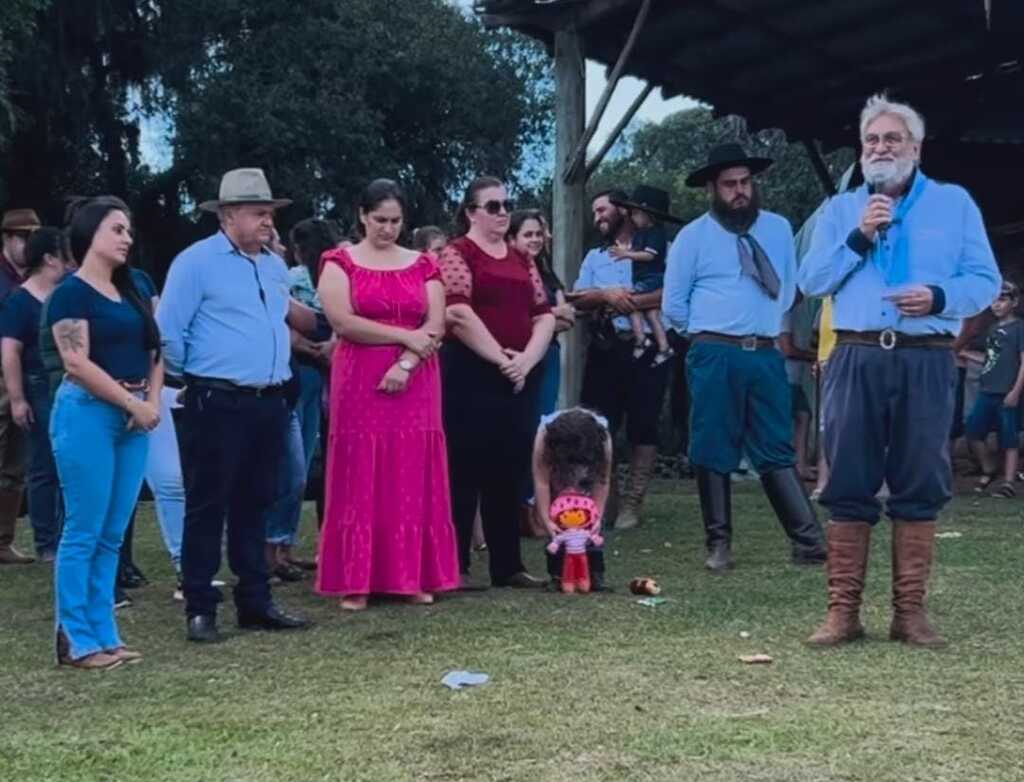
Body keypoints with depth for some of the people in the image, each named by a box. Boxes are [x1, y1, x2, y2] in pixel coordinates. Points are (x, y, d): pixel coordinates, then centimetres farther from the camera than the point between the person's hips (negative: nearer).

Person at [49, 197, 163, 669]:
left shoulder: (130, 293, 17)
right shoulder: (71, 294, -5)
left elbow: (153, 351, 18)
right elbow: (77, 364, -13)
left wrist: (153, 401, 0)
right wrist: (134, 404, -11)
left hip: (133, 417, 7)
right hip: (88, 413, -7)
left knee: (112, 535, 8)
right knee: (84, 532, -5)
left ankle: (104, 634, 14)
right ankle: (76, 640, 1)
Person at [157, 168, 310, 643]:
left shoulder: (276, 267, 14)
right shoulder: (196, 262, -7)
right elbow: (168, 332, -8)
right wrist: (193, 376, 1)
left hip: (269, 403, 7)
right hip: (217, 404, -7)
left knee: (255, 504, 12)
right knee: (208, 506, -2)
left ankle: (254, 602, 20)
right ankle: (200, 608, 4)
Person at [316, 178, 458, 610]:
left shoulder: (423, 265, 11)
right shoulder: (340, 262, 3)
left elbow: (436, 326, 2)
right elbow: (343, 322, -10)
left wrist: (406, 363, -14)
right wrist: (405, 336, -10)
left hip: (414, 383, 2)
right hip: (360, 383, -2)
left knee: (413, 480, 3)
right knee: (360, 480, -1)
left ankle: (415, 577, 9)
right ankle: (356, 581, 3)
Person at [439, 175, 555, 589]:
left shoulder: (521, 260, 18)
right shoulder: (456, 253, -2)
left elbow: (544, 316, 12)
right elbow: (458, 314, -15)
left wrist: (526, 360, -6)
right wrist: (500, 358, -14)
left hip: (520, 378, 7)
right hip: (471, 375, -6)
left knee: (510, 472, 9)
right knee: (465, 469, -4)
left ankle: (508, 564, 15)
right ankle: (455, 566, 1)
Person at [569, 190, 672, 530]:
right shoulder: (594, 256, 20)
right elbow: (576, 299, 9)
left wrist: (631, 301, -15)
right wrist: (606, 295, -8)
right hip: (605, 349, 5)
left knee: (642, 426, -1)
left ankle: (632, 502, 7)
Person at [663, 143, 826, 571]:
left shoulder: (779, 229, 10)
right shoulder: (693, 236, 0)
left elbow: (788, 287, 21)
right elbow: (674, 304, 4)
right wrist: (710, 335, 8)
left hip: (766, 355, 2)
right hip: (715, 357, -2)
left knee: (778, 451, 4)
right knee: (714, 452, 2)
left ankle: (808, 543, 3)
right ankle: (719, 544, 11)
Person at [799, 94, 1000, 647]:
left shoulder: (954, 203, 11)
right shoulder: (840, 209, 16)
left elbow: (985, 281, 4)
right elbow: (810, 281, 5)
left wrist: (939, 297, -15)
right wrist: (857, 238, -6)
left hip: (925, 362, -1)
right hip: (856, 359, 1)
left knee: (920, 486, 2)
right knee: (848, 486, 0)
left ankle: (910, 610, 9)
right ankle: (843, 610, 4)